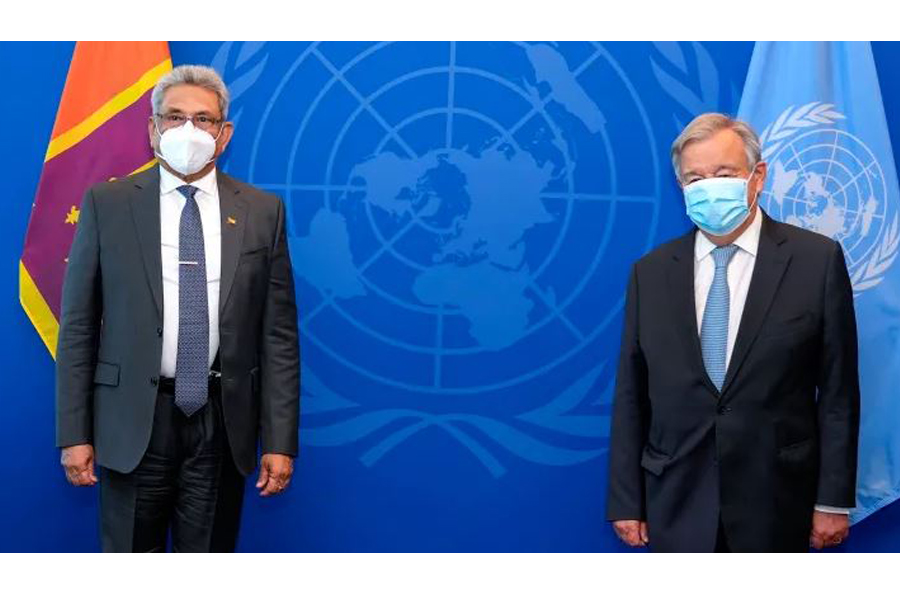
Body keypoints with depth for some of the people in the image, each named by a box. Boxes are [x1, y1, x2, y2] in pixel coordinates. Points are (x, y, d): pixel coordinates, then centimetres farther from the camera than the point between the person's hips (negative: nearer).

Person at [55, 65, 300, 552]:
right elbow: (78, 325, 1)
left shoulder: (262, 212, 2)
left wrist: (279, 440, -2)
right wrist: (74, 433, -3)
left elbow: (278, 333, 1)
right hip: (134, 421, 0)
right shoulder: (106, 204, 0)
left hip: (222, 422, 1)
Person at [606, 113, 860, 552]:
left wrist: (834, 500, -3)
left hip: (776, 503, -1)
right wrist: (626, 501, 2)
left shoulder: (817, 260, -4)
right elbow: (630, 396, 3)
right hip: (678, 506, 2)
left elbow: (838, 390, -3)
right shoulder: (650, 272, 2)